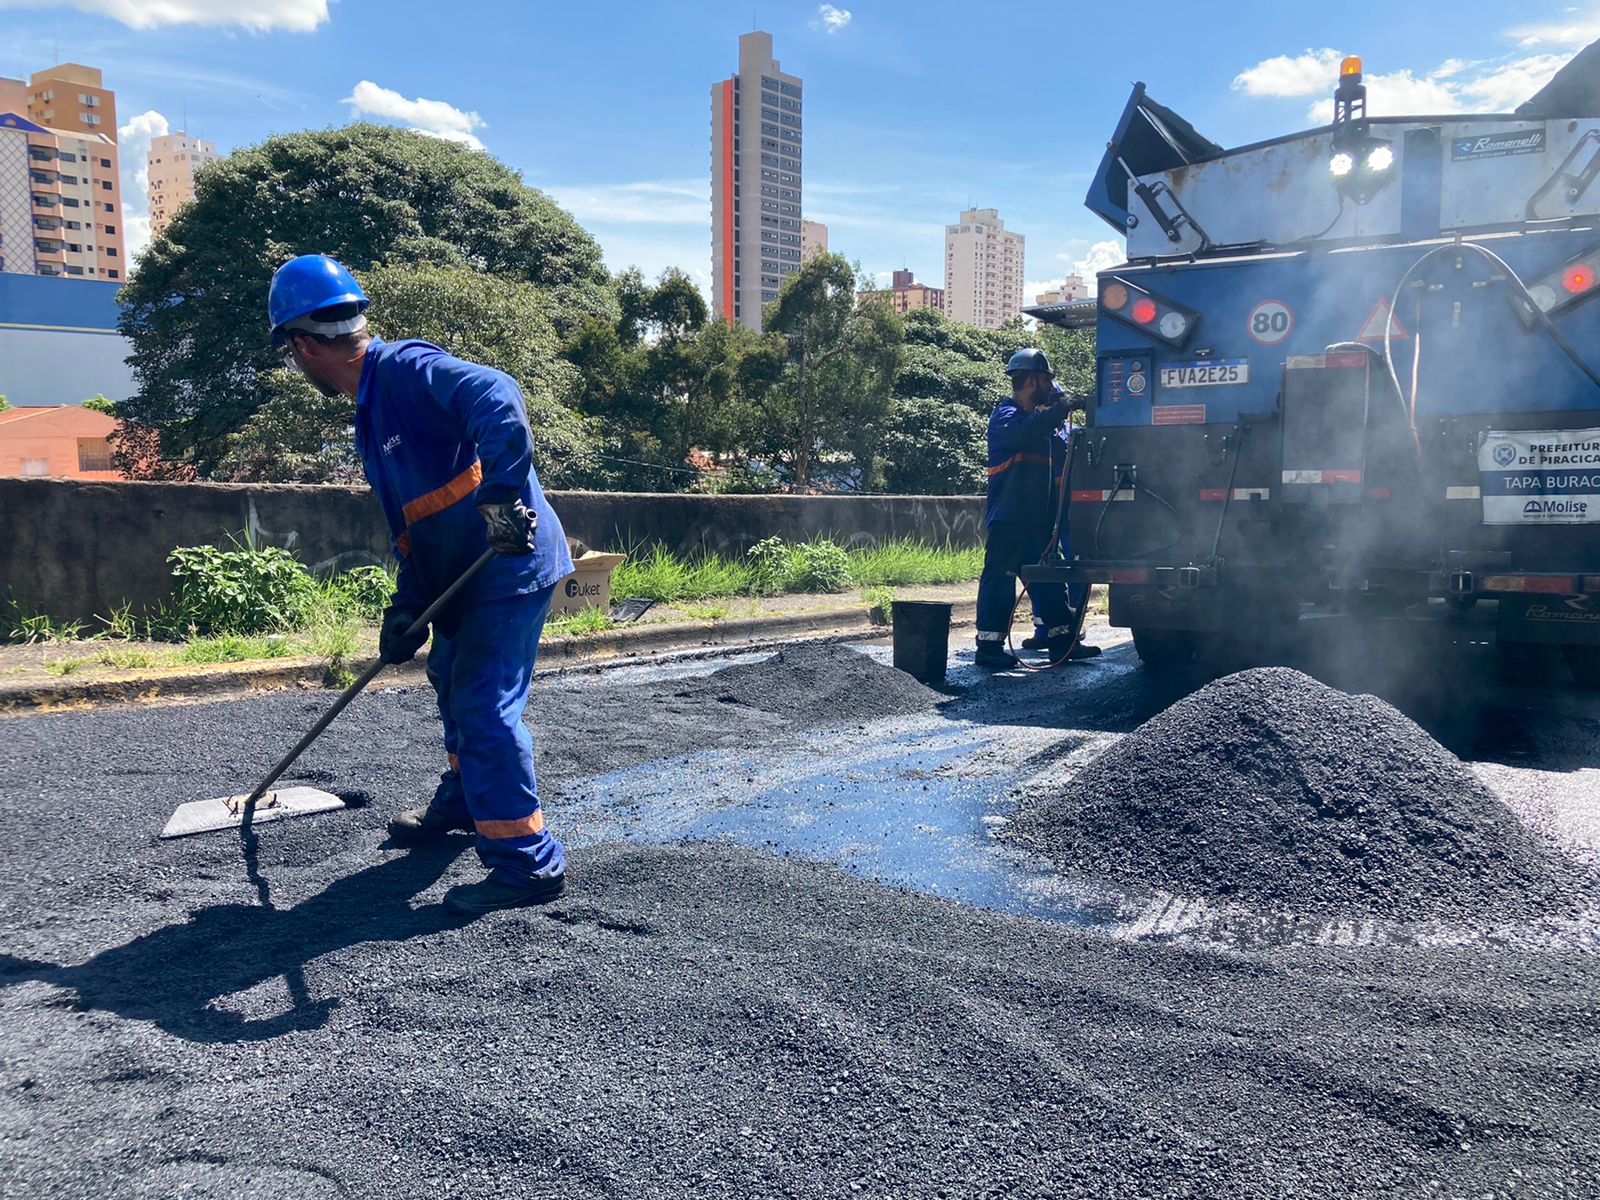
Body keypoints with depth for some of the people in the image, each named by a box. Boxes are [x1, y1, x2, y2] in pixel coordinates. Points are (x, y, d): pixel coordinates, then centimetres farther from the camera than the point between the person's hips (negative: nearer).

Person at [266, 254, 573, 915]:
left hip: (511, 562, -11)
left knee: (483, 703, -11)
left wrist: (501, 495, -40)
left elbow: (497, 398, -35)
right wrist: (406, 605, 5)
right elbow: (410, 520, 14)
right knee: (451, 677, 25)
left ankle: (529, 862, -1)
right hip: (462, 570, 11)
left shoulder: (409, 369, -16)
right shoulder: (371, 410, 15)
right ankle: (463, 800, 47)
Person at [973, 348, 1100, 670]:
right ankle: (989, 647, -3)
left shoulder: (1041, 418, 22)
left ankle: (1062, 641, 19)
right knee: (999, 580, -7)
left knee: (1049, 581, 11)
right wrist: (1062, 408, -30)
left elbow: (1063, 456, 22)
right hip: (1007, 518, -9)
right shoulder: (1005, 416, -6)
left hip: (1038, 518, 9)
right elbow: (1024, 432, -29)